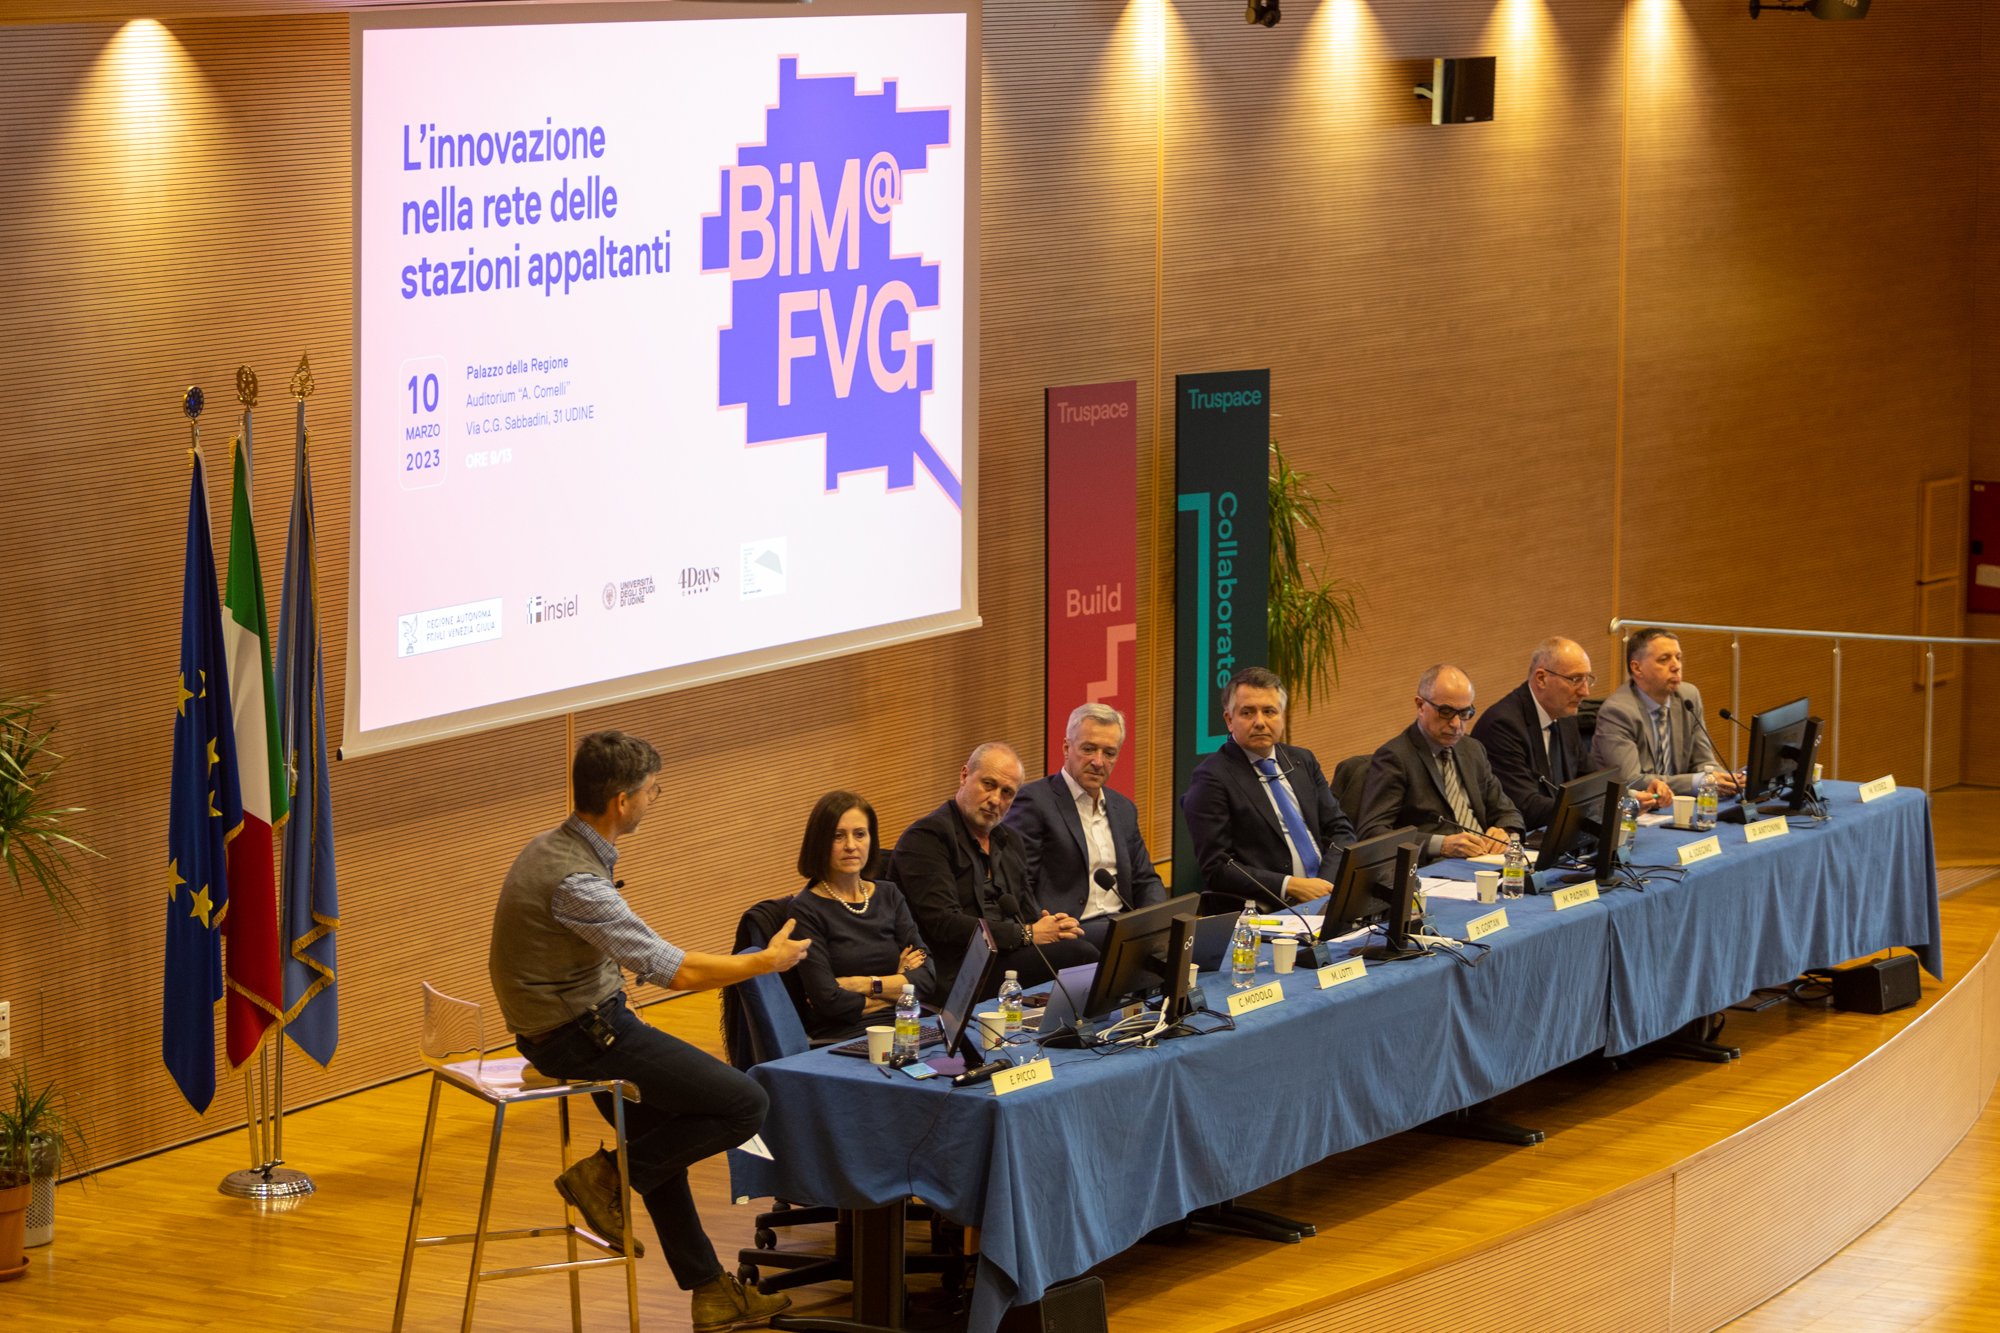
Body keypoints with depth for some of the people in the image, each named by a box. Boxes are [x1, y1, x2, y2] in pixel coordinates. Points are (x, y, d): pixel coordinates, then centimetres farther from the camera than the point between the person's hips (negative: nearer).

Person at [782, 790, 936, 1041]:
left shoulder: (888, 896, 16)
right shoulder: (807, 909, -1)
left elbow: (928, 980, 7)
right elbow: (829, 1001, -11)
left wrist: (865, 984, -6)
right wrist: (899, 985, 1)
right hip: (841, 1036, -6)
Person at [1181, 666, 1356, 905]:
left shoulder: (1303, 761, 17)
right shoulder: (1212, 778, -3)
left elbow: (1340, 829, 15)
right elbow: (1216, 870, -10)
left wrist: (1330, 885, -5)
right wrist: (1291, 886, -17)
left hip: (1326, 897, 6)